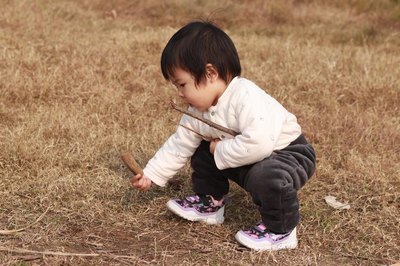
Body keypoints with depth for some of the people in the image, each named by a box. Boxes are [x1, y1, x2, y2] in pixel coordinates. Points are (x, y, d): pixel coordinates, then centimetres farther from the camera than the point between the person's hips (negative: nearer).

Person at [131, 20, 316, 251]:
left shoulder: (246, 98, -33)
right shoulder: (198, 110, -5)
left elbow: (258, 144, -44)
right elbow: (179, 145, 7)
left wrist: (221, 151, -29)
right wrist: (151, 175, 4)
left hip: (289, 153, -8)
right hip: (247, 160, 9)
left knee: (265, 176, -38)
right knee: (203, 151, 11)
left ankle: (280, 231, -14)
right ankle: (210, 203, 27)